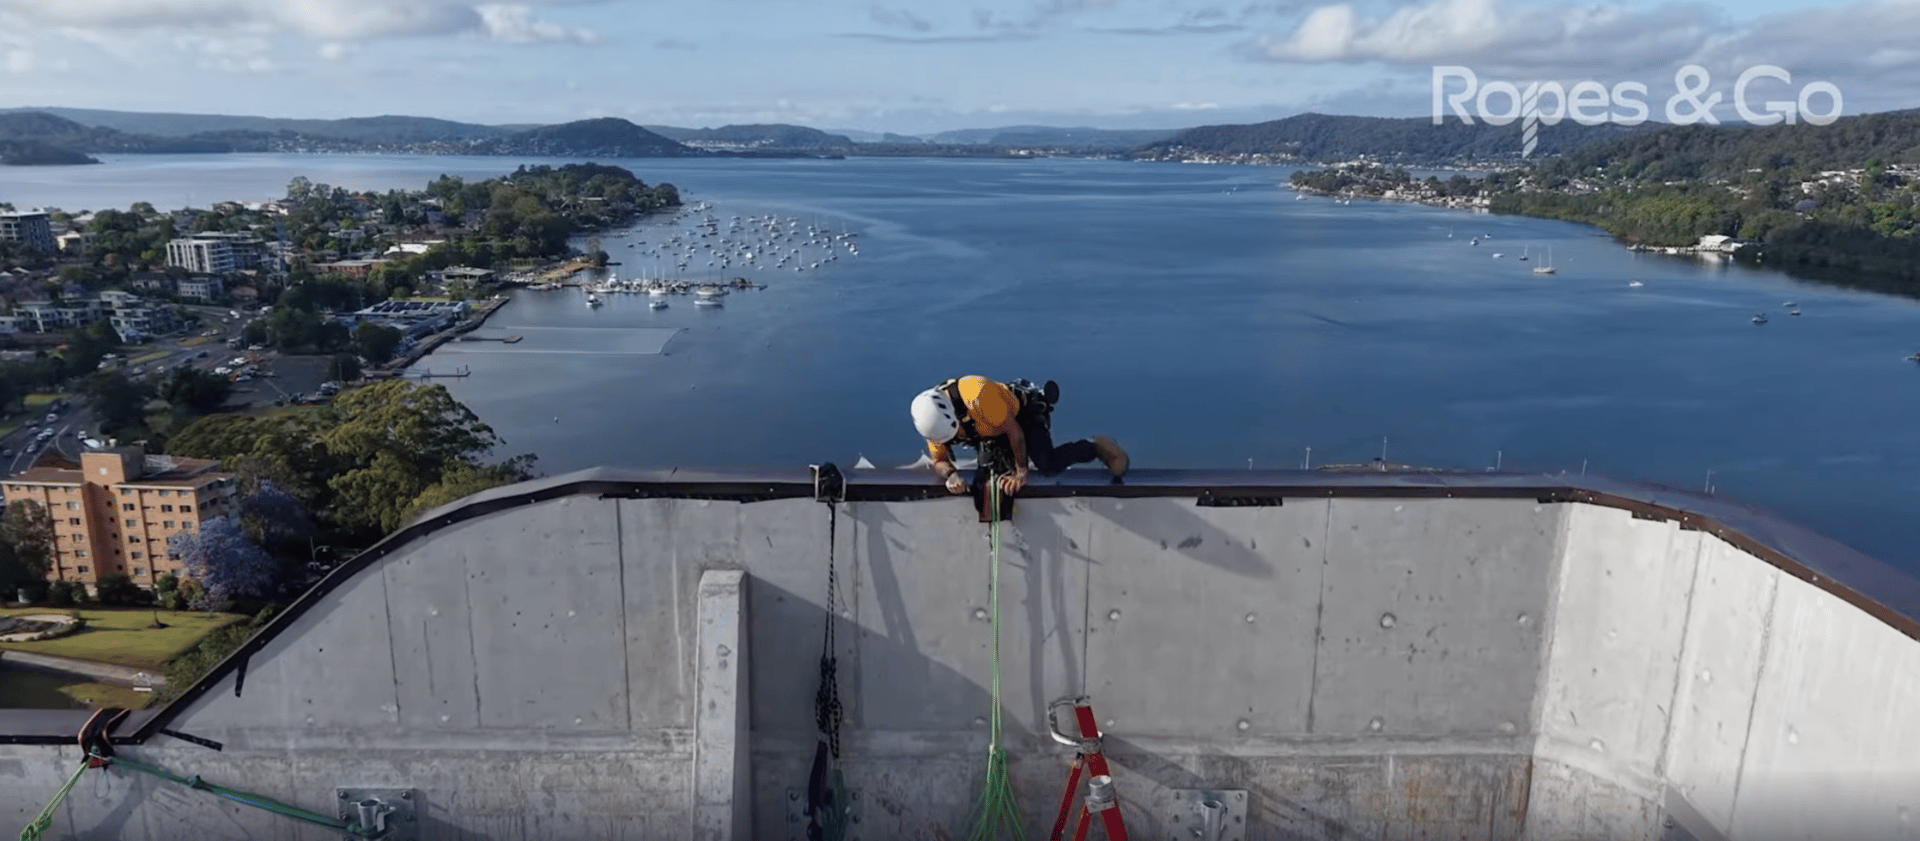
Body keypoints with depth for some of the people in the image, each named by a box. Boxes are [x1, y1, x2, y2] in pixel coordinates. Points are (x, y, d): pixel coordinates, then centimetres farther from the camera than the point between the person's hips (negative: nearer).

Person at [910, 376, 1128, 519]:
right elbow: (940, 461, -9)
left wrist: (1021, 472, -22)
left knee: (1048, 466, -27)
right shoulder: (934, 420, -21)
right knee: (982, 487, -3)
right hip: (993, 436, 6)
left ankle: (1097, 446, -5)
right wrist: (950, 475, -32)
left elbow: (1014, 431, -30)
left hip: (1026, 412, -6)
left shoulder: (977, 395, -40)